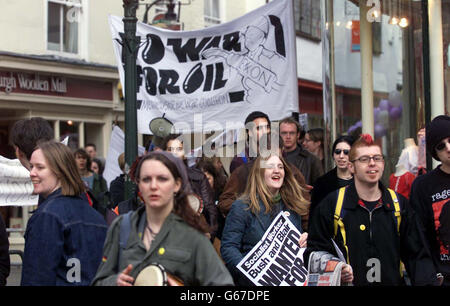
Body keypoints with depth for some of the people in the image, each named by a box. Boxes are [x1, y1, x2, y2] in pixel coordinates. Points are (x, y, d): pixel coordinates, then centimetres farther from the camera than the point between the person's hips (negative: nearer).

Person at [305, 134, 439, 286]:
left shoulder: (399, 204, 12)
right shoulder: (331, 204, 4)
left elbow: (418, 256, 13)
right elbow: (315, 250, 7)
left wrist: (427, 282, -4)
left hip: (393, 281, 2)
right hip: (348, 283, -2)